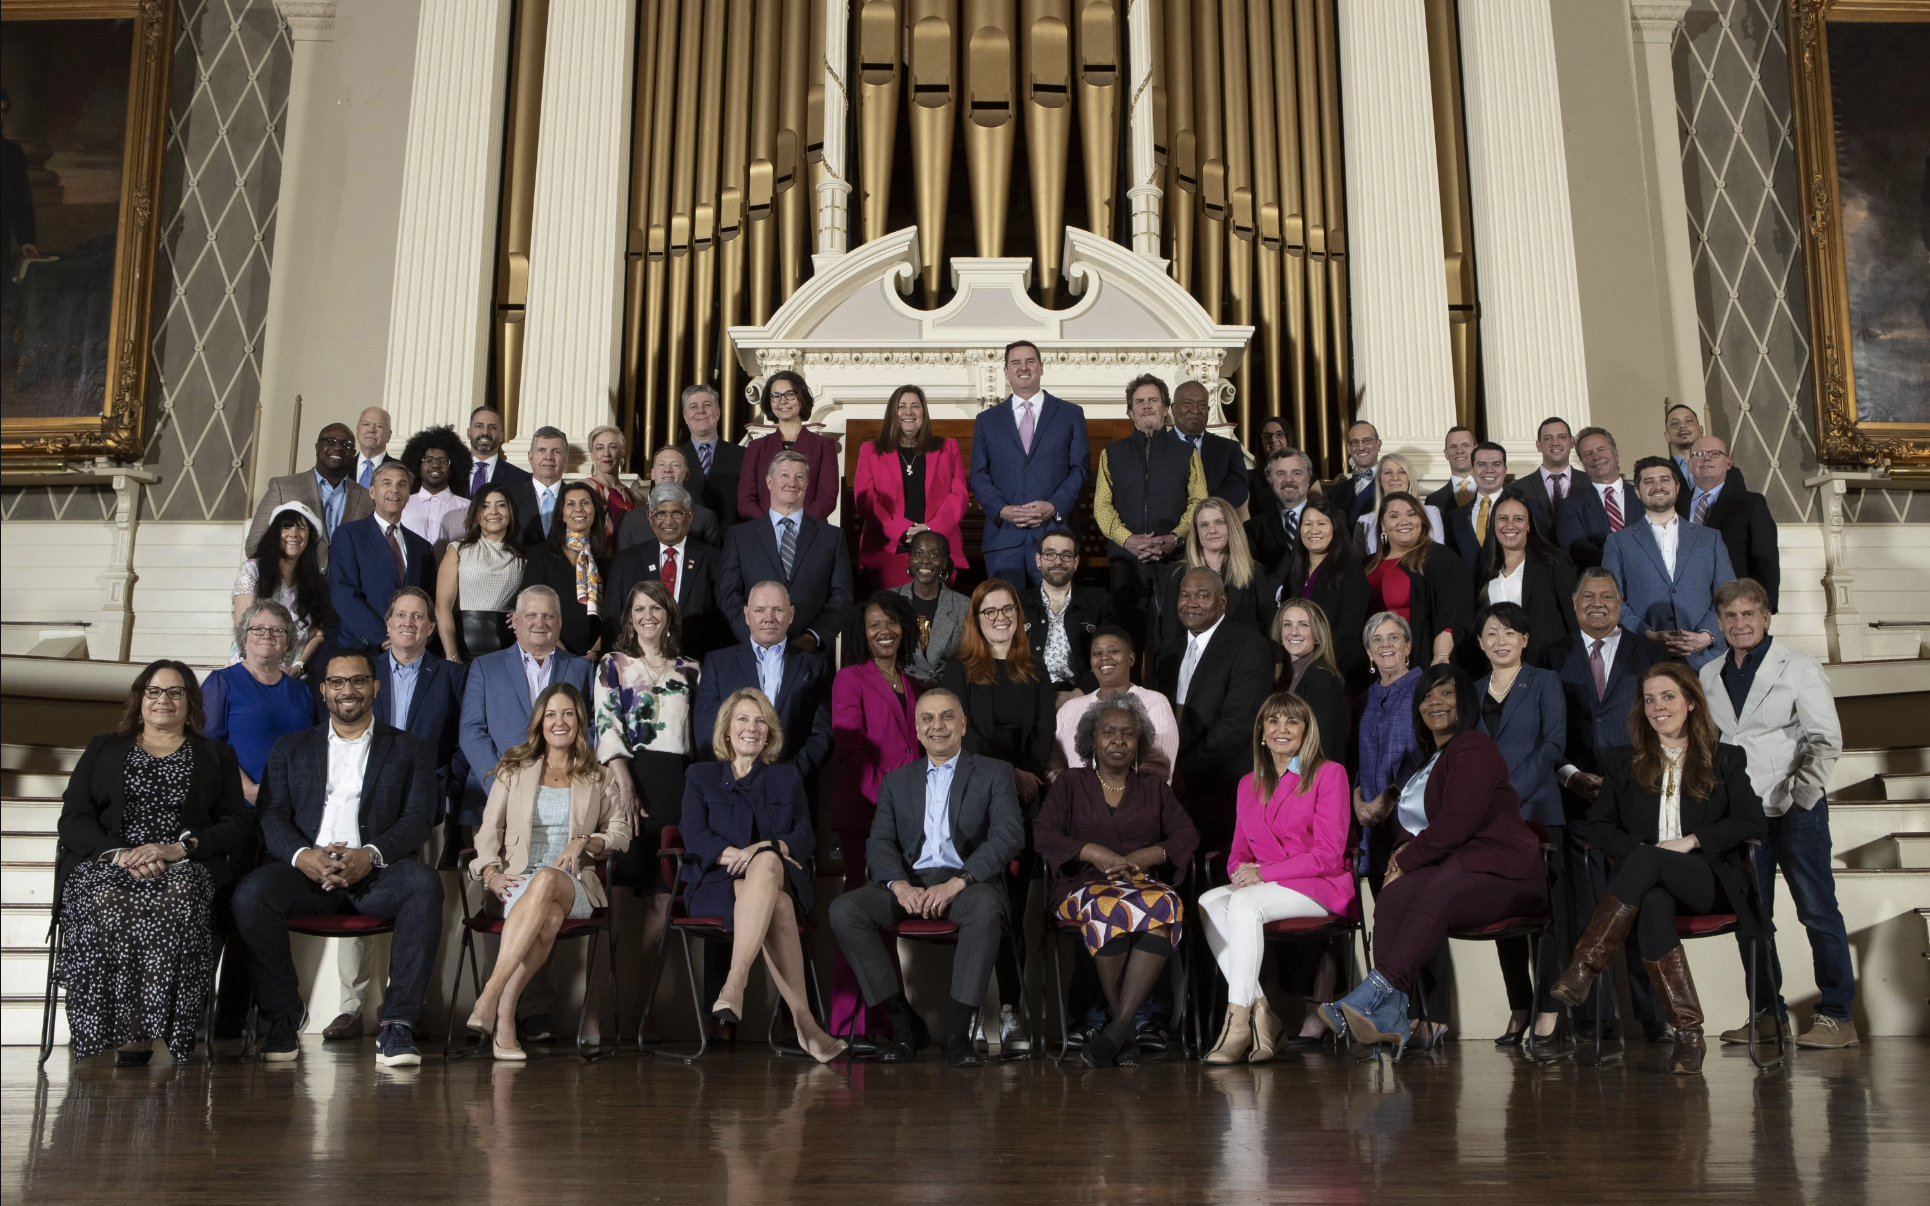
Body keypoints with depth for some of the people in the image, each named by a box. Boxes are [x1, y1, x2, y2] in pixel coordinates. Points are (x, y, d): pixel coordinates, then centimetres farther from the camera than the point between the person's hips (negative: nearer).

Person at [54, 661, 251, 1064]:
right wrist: (120, 853, -10)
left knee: (177, 901, -38)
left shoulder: (216, 755, 21)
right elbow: (73, 819, 11)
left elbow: (238, 825, 9)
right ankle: (129, 1029, -29)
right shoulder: (104, 750, 25)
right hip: (105, 865, 1)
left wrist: (179, 848, -11)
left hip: (185, 868, -1)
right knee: (109, 905, -36)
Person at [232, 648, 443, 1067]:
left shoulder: (408, 751, 16)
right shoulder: (291, 749, 21)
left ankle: (397, 1023, -30)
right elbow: (271, 817, 8)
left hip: (376, 873, -1)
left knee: (423, 883, -34)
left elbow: (418, 820, 3)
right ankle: (283, 1016, -12)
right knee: (251, 893, -30)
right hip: (306, 870, 1)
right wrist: (303, 855, -15)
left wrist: (371, 855, -17)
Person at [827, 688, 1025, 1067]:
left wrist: (957, 882, -19)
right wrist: (899, 885, -13)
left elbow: (1010, 835, -4)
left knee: (986, 911, -38)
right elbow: (879, 843, 10)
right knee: (843, 910, -24)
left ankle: (958, 1033, -29)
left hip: (968, 882, -3)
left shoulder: (994, 774, 10)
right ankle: (903, 1023, -15)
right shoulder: (896, 781, 20)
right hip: (910, 882, 3)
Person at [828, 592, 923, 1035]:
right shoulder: (850, 679, 1)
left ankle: (886, 1015, 13)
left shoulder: (909, 685, 21)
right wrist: (883, 796, -16)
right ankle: (846, 1024, -2)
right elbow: (849, 747, -9)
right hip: (863, 813, -6)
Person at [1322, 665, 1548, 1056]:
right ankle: (1389, 1019, -41)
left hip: (1499, 873, -7)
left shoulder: (1474, 750, -2)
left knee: (1434, 896, -38)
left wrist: (1407, 860, -8)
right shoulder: (1424, 759, 27)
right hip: (1450, 869, 7)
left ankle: (1371, 998, -50)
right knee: (1393, 898, -27)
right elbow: (1415, 822, 30)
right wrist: (1404, 849, 7)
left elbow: (1456, 823, -13)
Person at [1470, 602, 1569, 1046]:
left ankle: (1549, 1009, -3)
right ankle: (1519, 1008, 11)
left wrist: (1511, 792, -13)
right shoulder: (1472, 691, 18)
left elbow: (1554, 743, -5)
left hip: (1535, 810, -4)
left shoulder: (1545, 682, 6)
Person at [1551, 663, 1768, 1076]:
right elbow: (1599, 825, 12)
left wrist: (1691, 840, -9)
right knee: (1653, 905, -38)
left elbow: (1753, 824, 4)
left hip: (1708, 880, -1)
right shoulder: (1623, 764, 21)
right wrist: (1639, 850, -8)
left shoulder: (1725, 760, 17)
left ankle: (1584, 966, -41)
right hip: (1650, 879, 1)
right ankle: (1688, 1031, -38)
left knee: (1647, 863, -36)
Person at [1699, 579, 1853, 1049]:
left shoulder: (1799, 668, -1)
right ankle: (1769, 1014, 16)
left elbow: (1826, 741, -5)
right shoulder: (1710, 677, 12)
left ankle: (1837, 1015, 6)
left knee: (1818, 910, -2)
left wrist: (1799, 795, -17)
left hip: (1796, 810, -4)